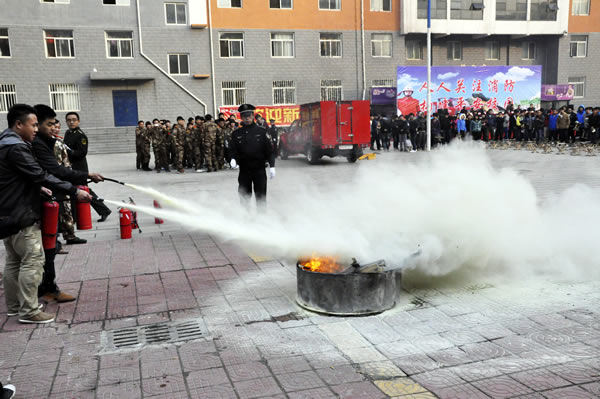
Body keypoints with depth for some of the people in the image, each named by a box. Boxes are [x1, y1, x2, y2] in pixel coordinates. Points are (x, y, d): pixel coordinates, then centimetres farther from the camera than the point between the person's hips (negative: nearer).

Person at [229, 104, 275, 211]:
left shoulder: (261, 132, 3)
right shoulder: (236, 134, 6)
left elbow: (269, 150, 3)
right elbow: (233, 150, 4)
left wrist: (272, 166, -4)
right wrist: (233, 159, -18)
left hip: (259, 169, -1)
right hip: (244, 170, 1)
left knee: (261, 197, 3)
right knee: (244, 196, 5)